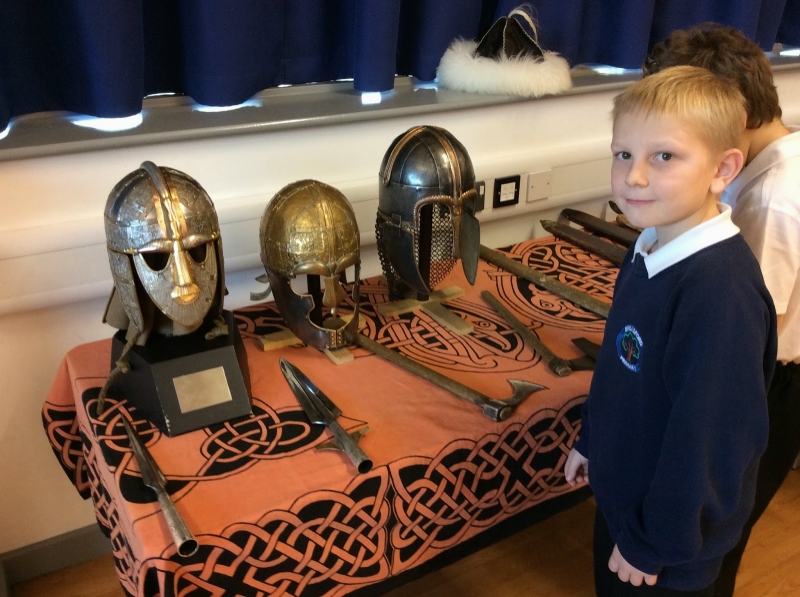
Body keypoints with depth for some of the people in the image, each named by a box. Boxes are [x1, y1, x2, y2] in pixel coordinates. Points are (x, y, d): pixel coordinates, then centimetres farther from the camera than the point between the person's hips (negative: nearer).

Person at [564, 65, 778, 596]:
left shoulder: (721, 289, -32)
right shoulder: (651, 250, -6)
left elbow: (710, 438, -27)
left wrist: (656, 543, -18)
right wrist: (591, 441, 15)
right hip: (620, 493, 7)